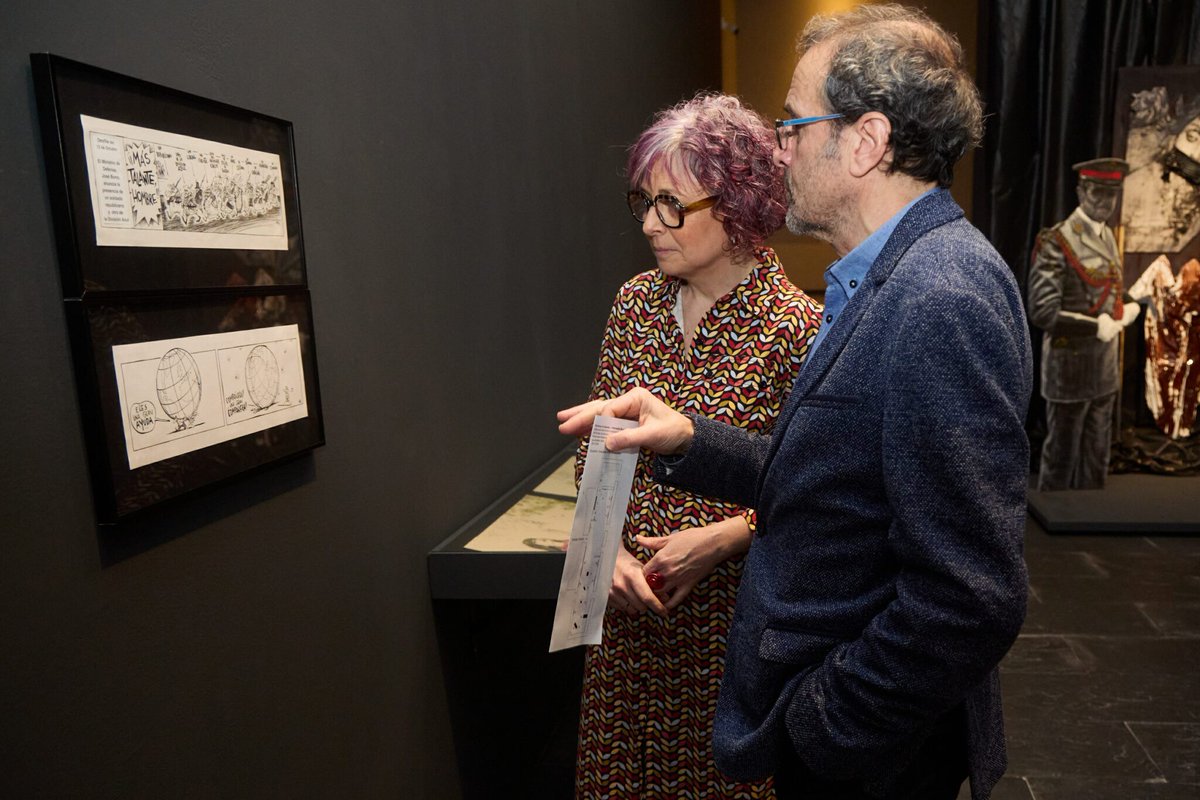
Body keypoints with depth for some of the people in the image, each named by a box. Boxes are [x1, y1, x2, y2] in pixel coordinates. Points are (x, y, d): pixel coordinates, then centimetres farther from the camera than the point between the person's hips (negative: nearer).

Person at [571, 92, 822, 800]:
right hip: (631, 611, 5)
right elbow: (596, 450, 6)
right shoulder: (636, 304, 0)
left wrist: (724, 536, -18)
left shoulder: (795, 327, -15)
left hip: (739, 614, -4)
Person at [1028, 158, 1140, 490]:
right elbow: (1043, 313, -22)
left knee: (1097, 453, 19)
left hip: (1106, 364, 8)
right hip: (1071, 365, -8)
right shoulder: (1055, 242, -17)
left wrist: (1130, 306, 1)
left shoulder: (1107, 236, 9)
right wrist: (1097, 327, -18)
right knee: (1062, 454, 5)